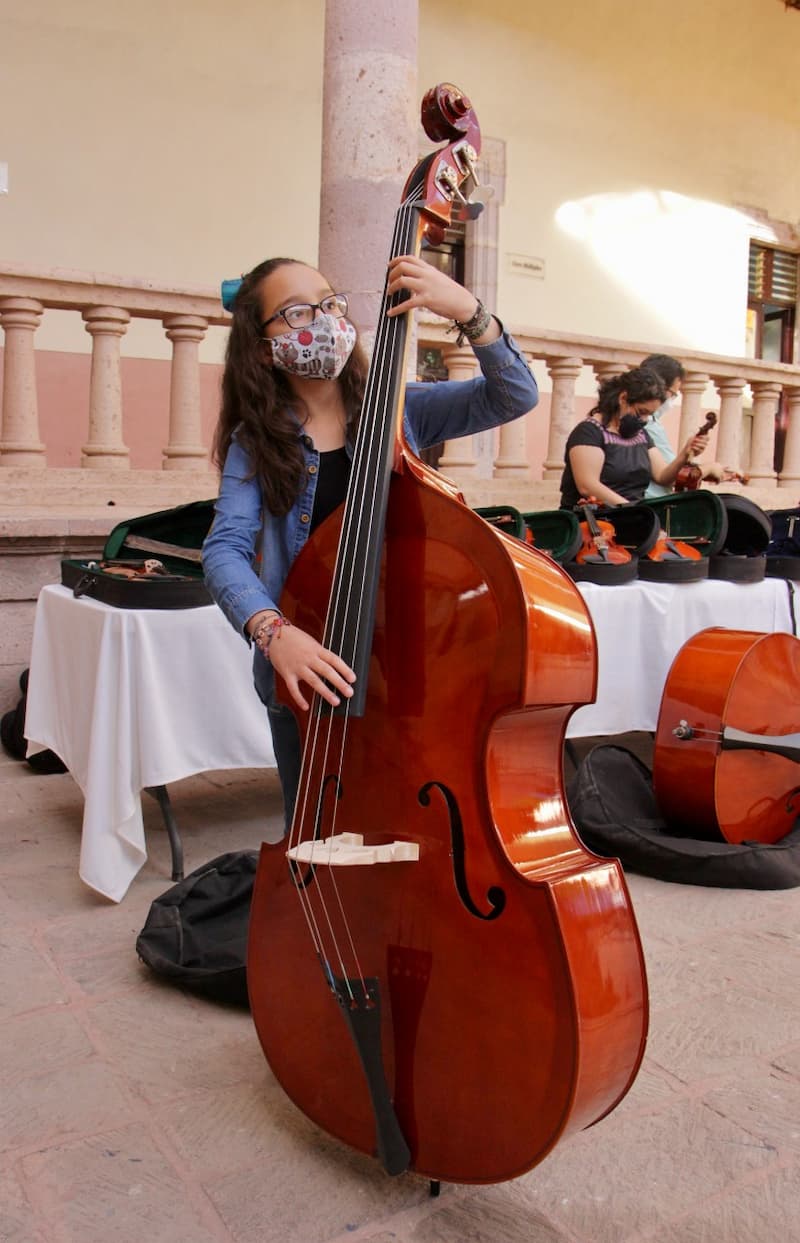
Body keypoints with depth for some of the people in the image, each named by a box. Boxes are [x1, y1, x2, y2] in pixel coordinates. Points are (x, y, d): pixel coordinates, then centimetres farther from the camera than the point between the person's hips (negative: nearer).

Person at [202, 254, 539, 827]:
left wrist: (469, 311, -21)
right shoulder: (256, 442, 0)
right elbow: (226, 548, -12)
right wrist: (271, 629, -30)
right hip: (305, 674, 1)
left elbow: (514, 396, -5)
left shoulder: (398, 411, 2)